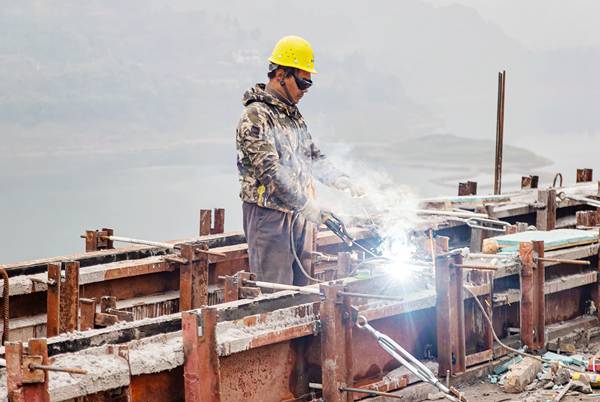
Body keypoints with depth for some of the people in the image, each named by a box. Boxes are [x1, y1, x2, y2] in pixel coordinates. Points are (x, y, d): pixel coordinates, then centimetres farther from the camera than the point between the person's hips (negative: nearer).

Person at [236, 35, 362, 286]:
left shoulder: (293, 114, 15)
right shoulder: (255, 116, -13)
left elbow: (312, 156, 21)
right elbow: (269, 171, -21)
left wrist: (338, 179, 2)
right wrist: (306, 204, -24)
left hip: (299, 215, 9)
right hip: (269, 216, -9)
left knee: (300, 286, 10)